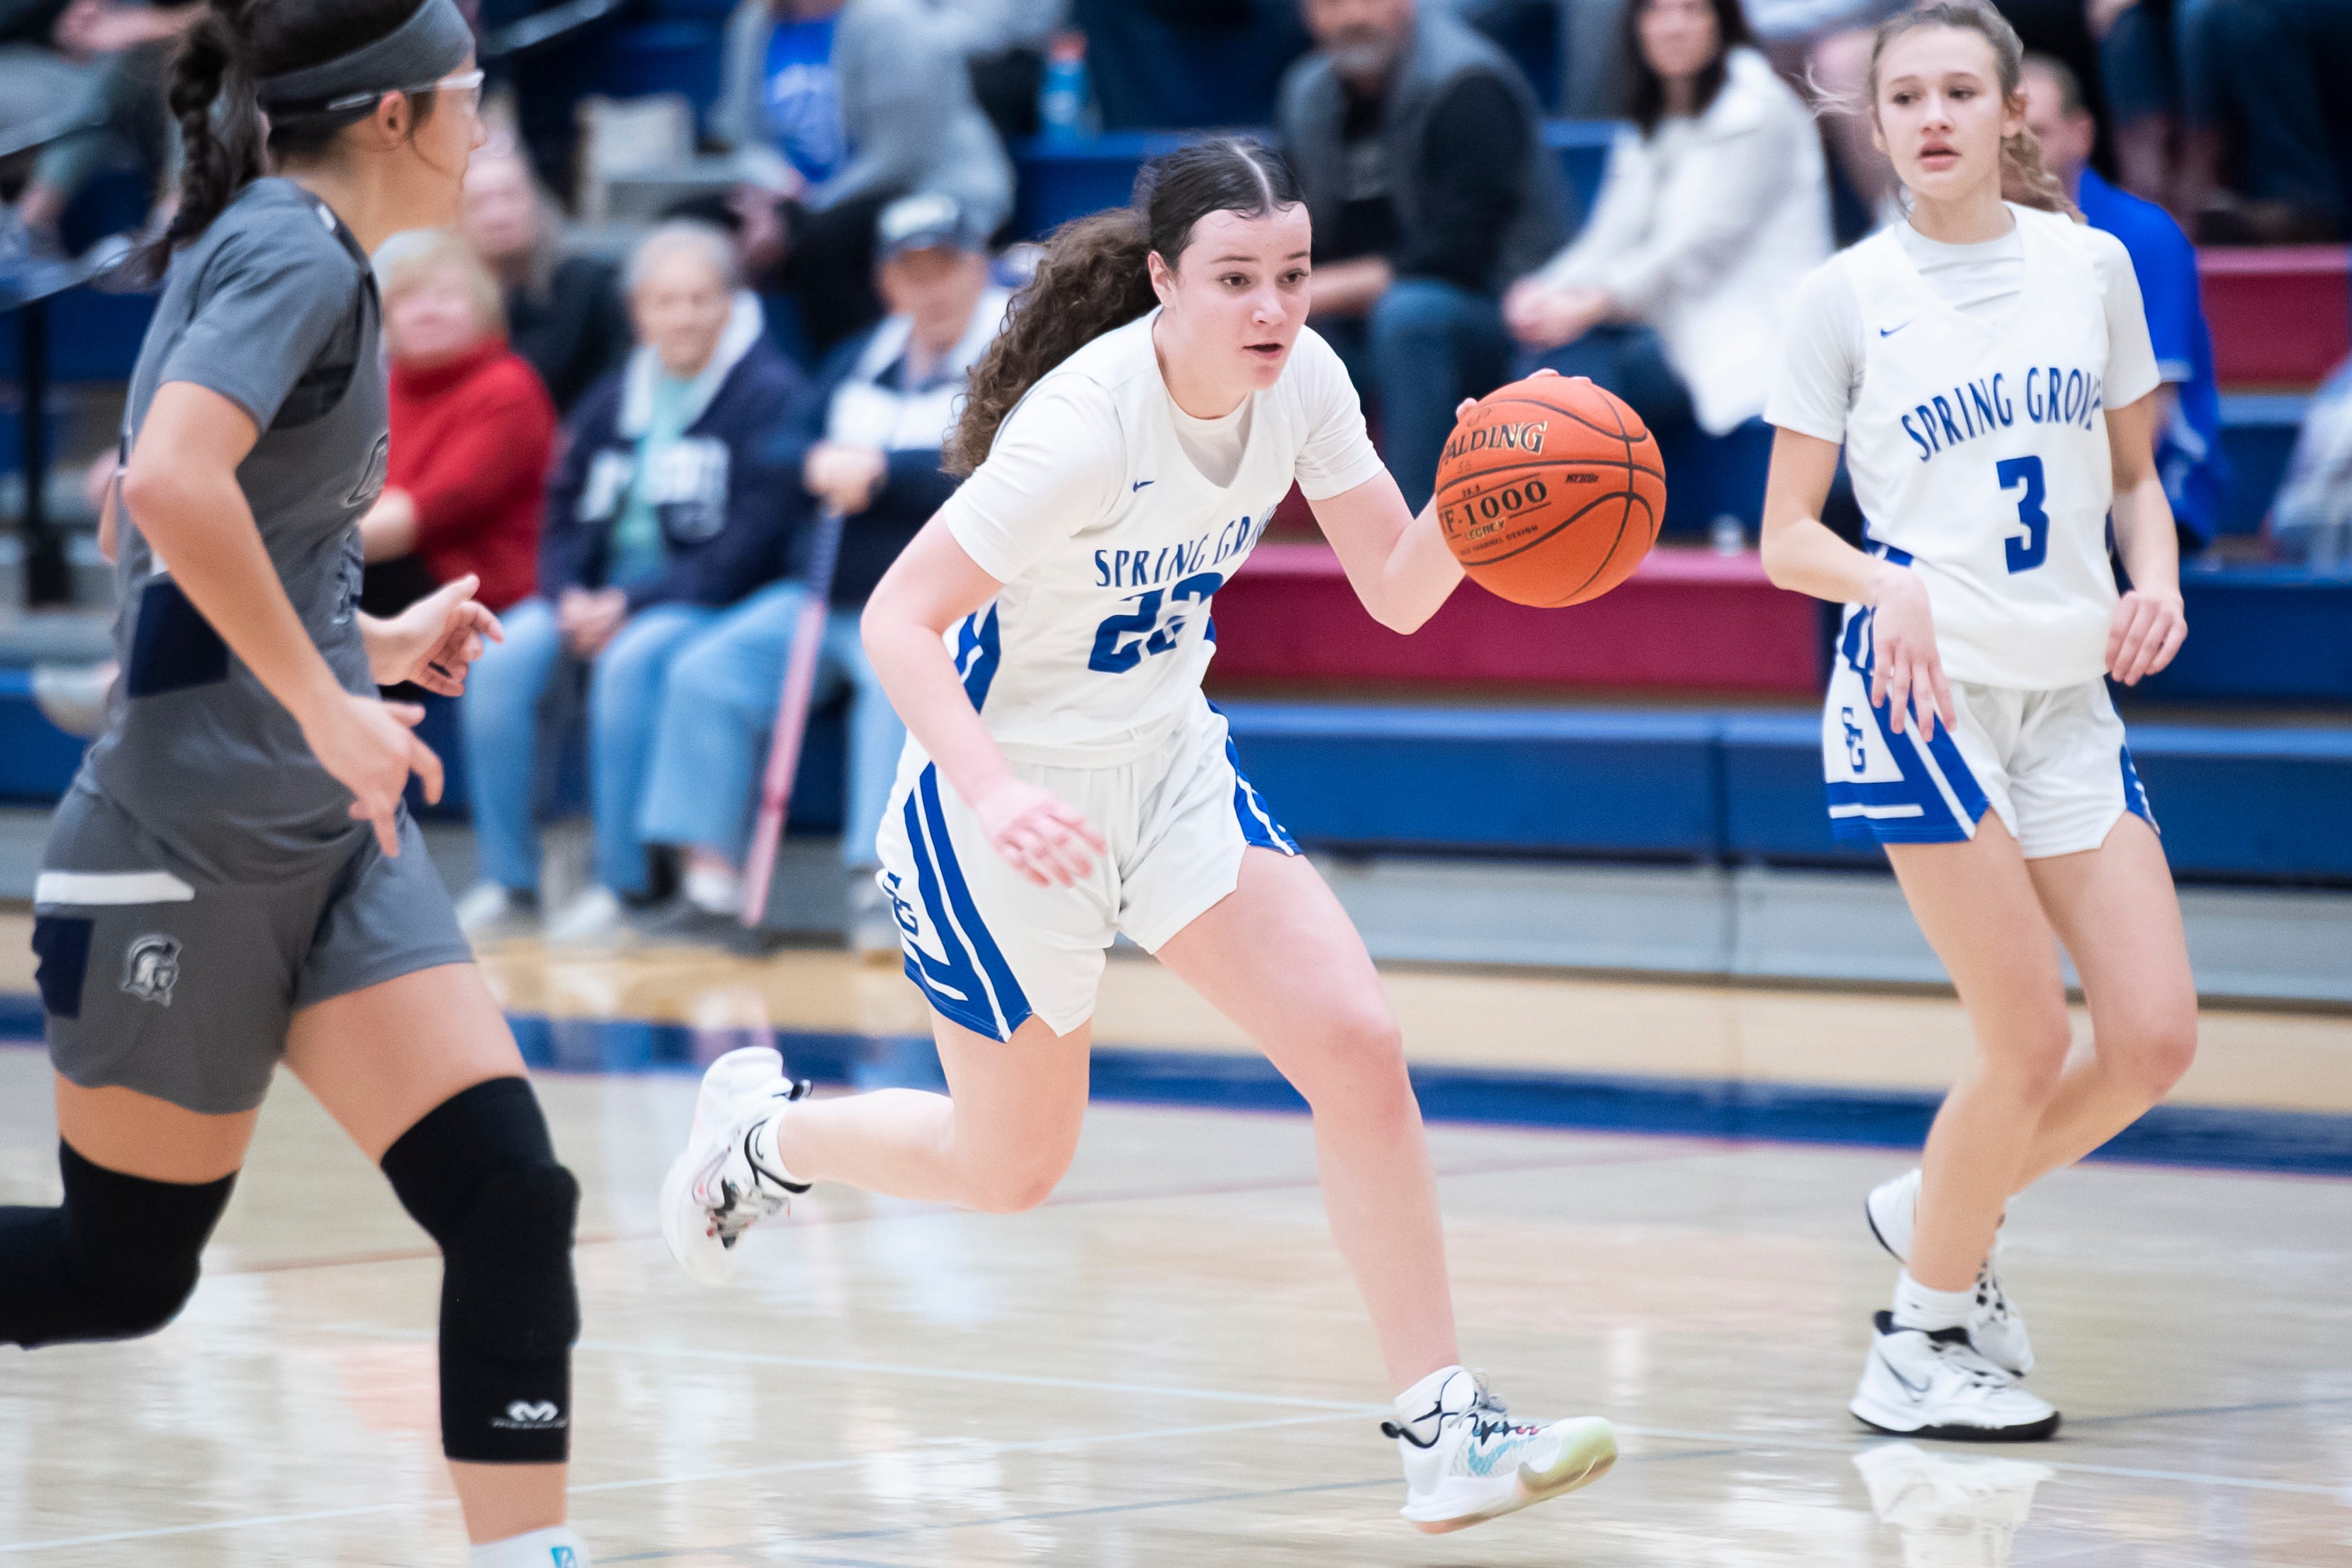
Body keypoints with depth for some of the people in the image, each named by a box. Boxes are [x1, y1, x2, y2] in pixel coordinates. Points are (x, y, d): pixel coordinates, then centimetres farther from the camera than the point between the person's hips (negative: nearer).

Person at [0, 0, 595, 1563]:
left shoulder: (274, 249, 14)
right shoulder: (295, 250, -14)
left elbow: (161, 534, 25)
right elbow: (172, 483, -32)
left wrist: (370, 643, 23)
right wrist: (326, 703, -27)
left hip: (329, 839, 9)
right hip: (187, 845, -9)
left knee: (511, 1200, -7)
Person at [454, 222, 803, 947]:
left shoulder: (767, 395, -4)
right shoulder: (612, 401, 16)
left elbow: (751, 544, -12)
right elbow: (565, 516, 16)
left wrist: (631, 605, -18)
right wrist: (570, 598, -8)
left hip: (709, 604, -6)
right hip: (599, 596, 6)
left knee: (630, 661, -36)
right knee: (503, 657, -21)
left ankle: (623, 885, -30)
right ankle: (507, 882, -18)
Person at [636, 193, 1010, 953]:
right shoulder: (862, 360, 18)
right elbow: (785, 447, 12)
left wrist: (881, 469, -21)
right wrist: (820, 464, -11)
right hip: (824, 597, 6)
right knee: (707, 671, -13)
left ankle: (884, 889, -38)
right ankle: (711, 887, -15)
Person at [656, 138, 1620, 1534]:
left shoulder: (1302, 378, -10)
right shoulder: (1084, 425, -29)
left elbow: (1395, 593, -3)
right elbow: (898, 620, -28)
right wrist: (995, 795, -42)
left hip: (1171, 766, 6)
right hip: (1006, 793, -6)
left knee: (1359, 1049, -12)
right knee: (1012, 1168, 9)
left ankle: (1444, 1433, -8)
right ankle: (764, 1129, 39)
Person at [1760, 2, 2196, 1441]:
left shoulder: (2091, 266, 6)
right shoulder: (1847, 296, -2)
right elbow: (1786, 536, 0)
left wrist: (2158, 579, -3)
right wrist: (1885, 584, -20)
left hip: (2071, 692, 5)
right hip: (1926, 688, -4)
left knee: (2156, 1039, -3)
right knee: (2032, 1048, -9)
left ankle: (1937, 1212, 22)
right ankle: (1923, 1342, 10)